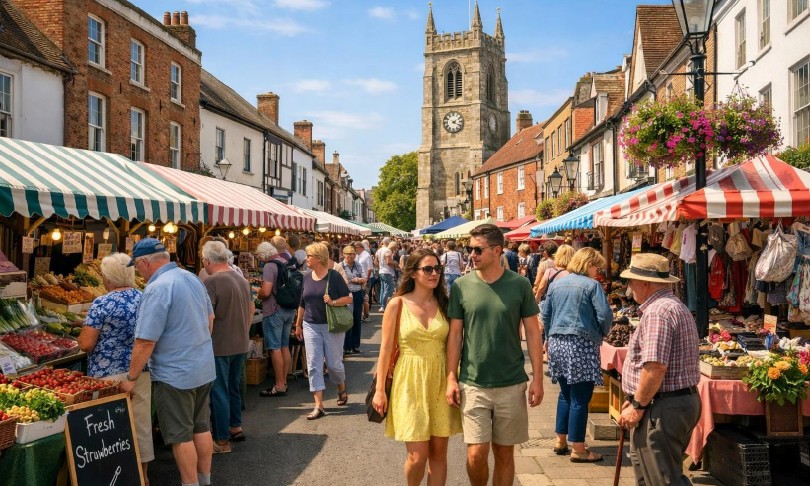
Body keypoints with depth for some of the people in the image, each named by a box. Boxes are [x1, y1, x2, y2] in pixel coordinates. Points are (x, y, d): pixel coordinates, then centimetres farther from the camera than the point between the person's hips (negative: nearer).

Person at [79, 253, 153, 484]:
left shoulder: (102, 304, -12)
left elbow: (86, 344, -13)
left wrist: (83, 334, 7)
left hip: (109, 375, -5)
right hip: (142, 371, 5)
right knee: (142, 423, 14)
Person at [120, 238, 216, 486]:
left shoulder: (157, 289, -21)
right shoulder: (192, 278, 4)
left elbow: (145, 342, -22)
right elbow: (210, 318, 16)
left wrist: (131, 378, -11)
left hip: (175, 375, -8)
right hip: (205, 369, 8)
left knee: (181, 436, 5)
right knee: (201, 427, 18)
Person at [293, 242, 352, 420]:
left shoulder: (334, 276, -9)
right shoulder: (307, 277, 6)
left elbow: (349, 298, -7)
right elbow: (303, 303, 15)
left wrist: (333, 302, -23)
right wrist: (298, 324, 16)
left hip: (332, 326, -4)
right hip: (311, 326, 4)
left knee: (334, 363, 4)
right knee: (313, 365, -2)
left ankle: (342, 390, 35)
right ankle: (319, 405, 1)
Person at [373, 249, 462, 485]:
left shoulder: (444, 304, 4)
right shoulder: (398, 304, -4)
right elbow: (386, 349, -2)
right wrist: (380, 389, -4)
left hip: (440, 380, 3)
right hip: (410, 381, -3)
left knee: (439, 452, 7)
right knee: (418, 455, -3)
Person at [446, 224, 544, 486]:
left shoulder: (520, 285, -4)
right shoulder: (461, 286, -3)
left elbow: (532, 332, 1)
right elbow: (455, 334, 2)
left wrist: (537, 378, -1)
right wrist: (451, 377, -2)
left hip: (512, 384, 0)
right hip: (473, 384, 0)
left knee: (504, 452, 11)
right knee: (476, 453, -1)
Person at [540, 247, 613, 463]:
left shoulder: (556, 283, 11)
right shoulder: (591, 285, -7)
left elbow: (545, 313, 13)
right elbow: (605, 315, -12)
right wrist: (602, 333, 7)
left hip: (557, 344, 7)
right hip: (581, 345, -6)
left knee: (565, 394, 19)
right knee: (580, 398, 1)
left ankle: (561, 441, 25)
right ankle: (578, 449, 7)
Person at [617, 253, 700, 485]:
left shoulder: (657, 312, -19)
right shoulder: (676, 306, 16)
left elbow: (655, 367, -27)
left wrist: (638, 405, -17)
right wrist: (636, 398, 19)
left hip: (662, 407, -11)